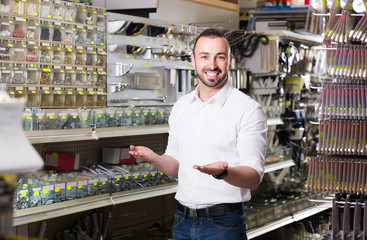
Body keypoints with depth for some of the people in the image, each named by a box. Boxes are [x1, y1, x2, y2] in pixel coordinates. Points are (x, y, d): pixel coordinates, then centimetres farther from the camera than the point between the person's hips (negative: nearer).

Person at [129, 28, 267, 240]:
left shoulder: (248, 109, -9)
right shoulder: (181, 107, 9)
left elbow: (254, 178, -13)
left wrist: (223, 173, -32)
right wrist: (154, 158, -6)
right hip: (183, 222, 5)